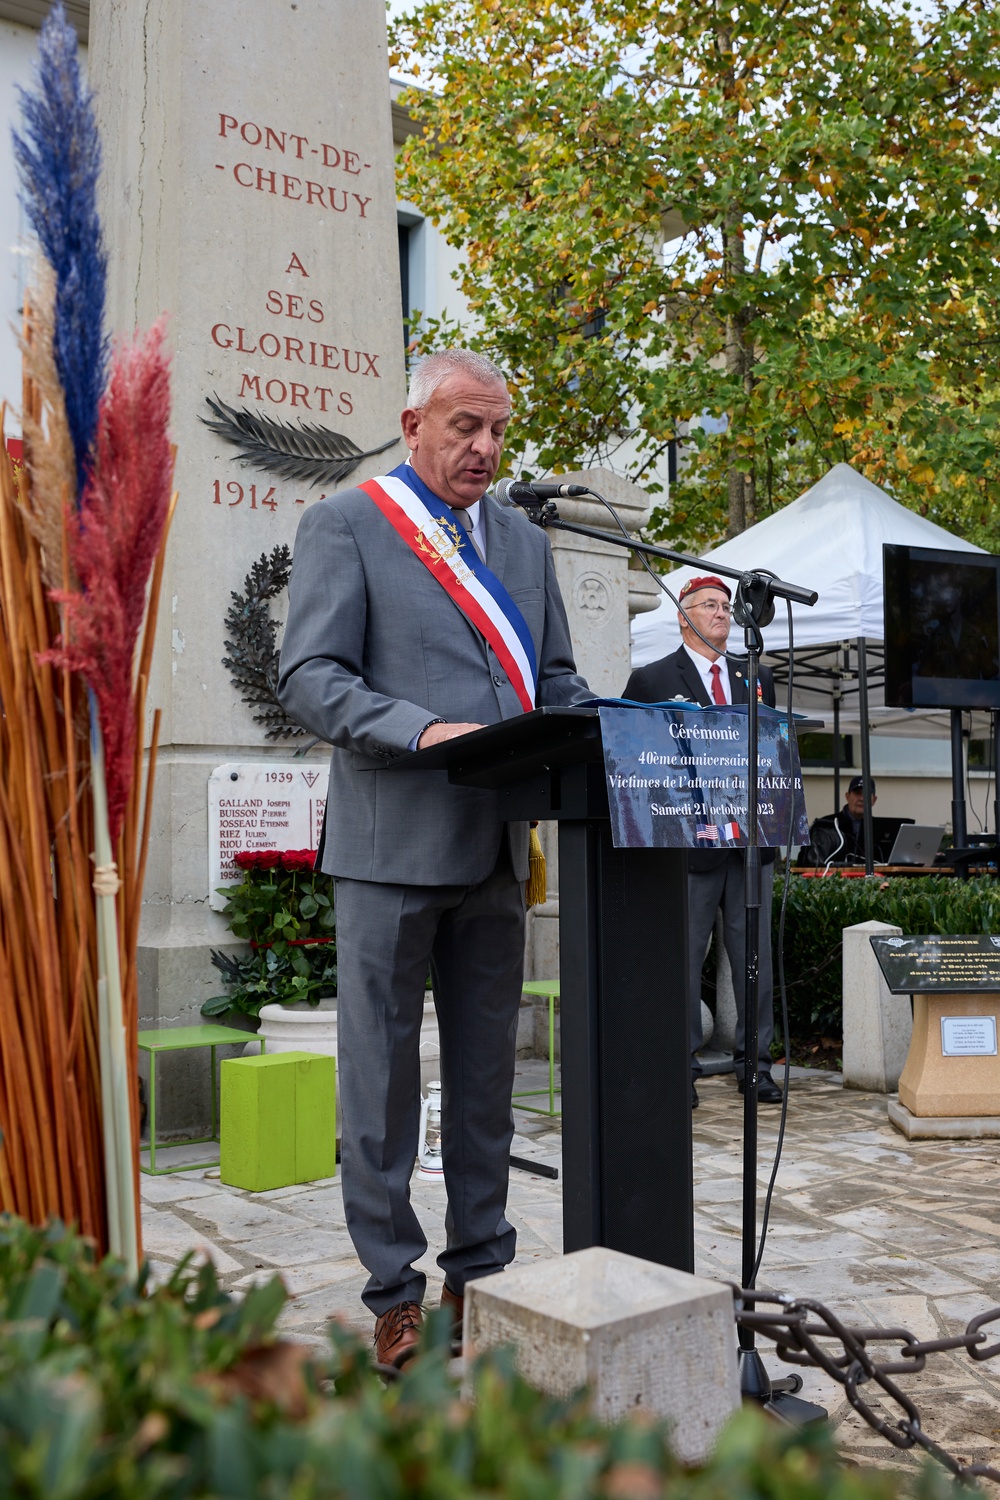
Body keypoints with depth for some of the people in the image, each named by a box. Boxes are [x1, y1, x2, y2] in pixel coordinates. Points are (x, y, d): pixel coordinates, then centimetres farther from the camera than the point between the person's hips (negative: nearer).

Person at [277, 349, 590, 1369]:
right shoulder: (343, 526, 0)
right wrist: (420, 729, -25)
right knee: (382, 1073, 3)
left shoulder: (524, 542, 18)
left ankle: (479, 1268, 28)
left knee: (486, 1072, 14)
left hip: (495, 847, 6)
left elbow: (556, 682, 19)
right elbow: (308, 678, -10)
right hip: (391, 844, -5)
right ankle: (393, 1290, 17)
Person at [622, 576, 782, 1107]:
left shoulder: (758, 678, 17)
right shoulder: (651, 680, 3)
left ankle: (755, 1062, 17)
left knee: (755, 955, 7)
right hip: (689, 839, -4)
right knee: (683, 956, 2)